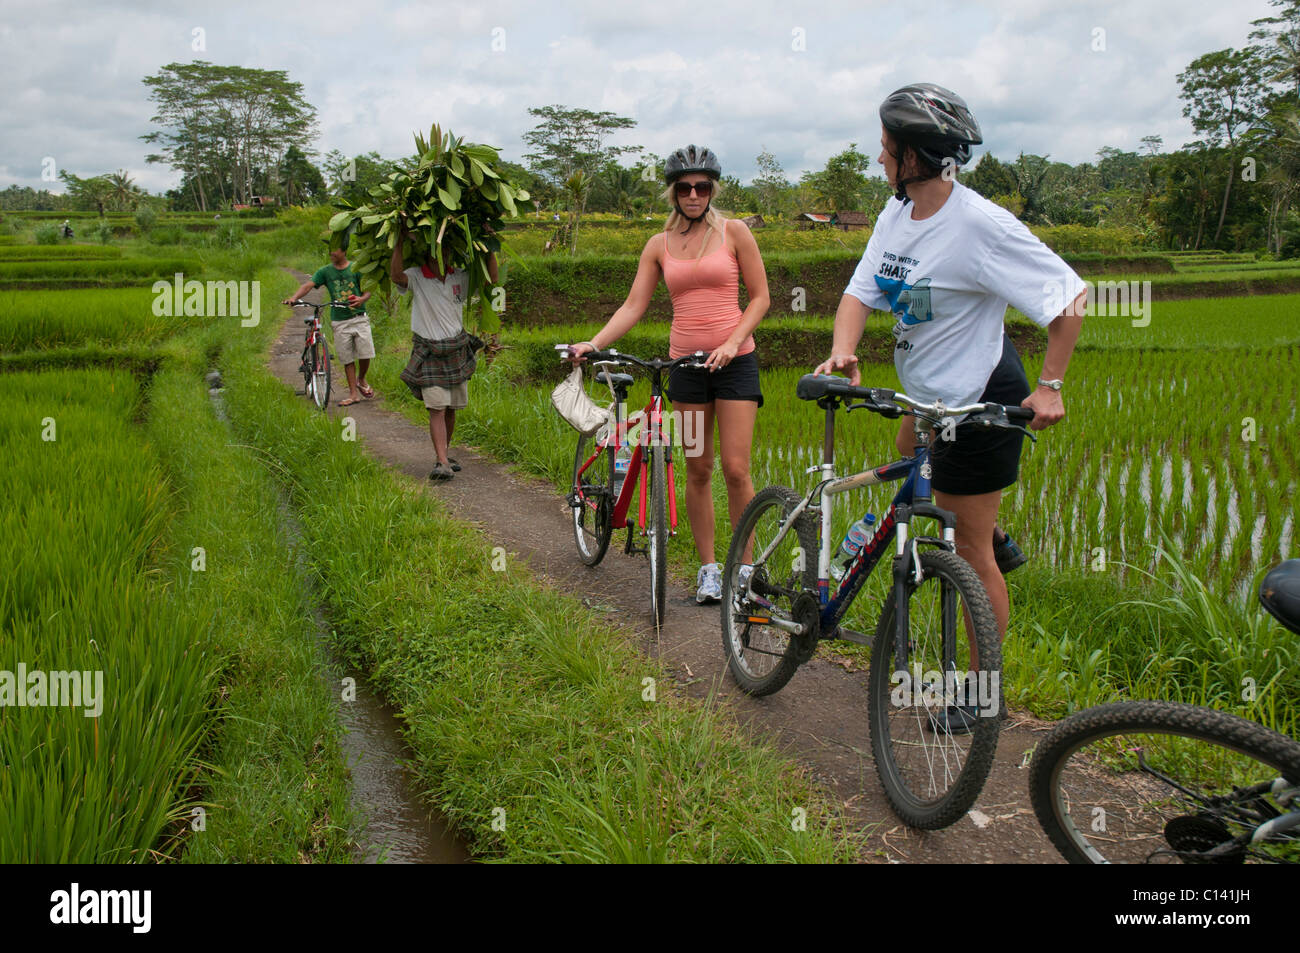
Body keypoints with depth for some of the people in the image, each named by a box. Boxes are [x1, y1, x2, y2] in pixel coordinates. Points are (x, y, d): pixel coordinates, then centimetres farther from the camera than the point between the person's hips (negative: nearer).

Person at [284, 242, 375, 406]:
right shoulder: (325, 271, 4)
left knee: (365, 354, -6)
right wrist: (294, 297, -26)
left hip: (359, 318, -1)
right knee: (347, 359, 3)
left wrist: (362, 299, -25)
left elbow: (367, 290, -1)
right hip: (339, 322, 1)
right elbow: (308, 285, -8)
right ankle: (353, 394, 11)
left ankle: (361, 380, 24)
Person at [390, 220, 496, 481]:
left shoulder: (460, 277, 5)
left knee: (451, 408, 10)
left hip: (457, 350, 4)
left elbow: (492, 280, 2)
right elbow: (396, 275, -27)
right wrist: (400, 242, -31)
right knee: (437, 408, -12)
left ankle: (445, 454, 25)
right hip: (429, 351, -4)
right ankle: (441, 462, -17)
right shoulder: (416, 277, -7)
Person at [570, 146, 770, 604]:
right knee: (698, 469, 5)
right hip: (686, 361, 3)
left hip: (735, 360, -2)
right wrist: (593, 343, -9)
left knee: (735, 468, -7)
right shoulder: (660, 245, 9)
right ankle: (709, 568, 15)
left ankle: (745, 567, 6)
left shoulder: (733, 232, 2)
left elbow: (760, 296, 1)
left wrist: (732, 343, -13)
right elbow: (633, 305, 5)